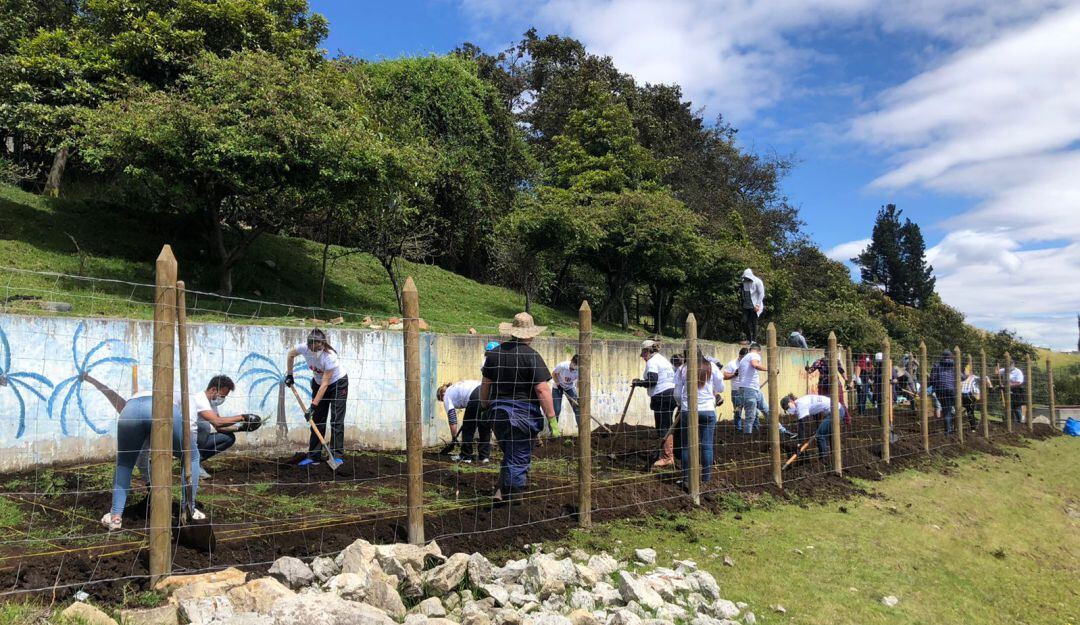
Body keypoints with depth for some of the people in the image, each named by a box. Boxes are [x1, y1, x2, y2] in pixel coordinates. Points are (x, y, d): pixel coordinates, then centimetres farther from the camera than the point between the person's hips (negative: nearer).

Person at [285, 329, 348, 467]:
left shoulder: (330, 356, -37)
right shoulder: (304, 348, -24)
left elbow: (325, 384, -34)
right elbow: (290, 354, 1)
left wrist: (313, 406, -34)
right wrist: (289, 375, 2)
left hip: (338, 384, -5)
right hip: (318, 382, 5)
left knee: (336, 420, -9)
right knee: (317, 420, 4)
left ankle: (337, 456, -7)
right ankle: (313, 456, 7)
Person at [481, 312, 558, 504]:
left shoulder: (495, 353, 6)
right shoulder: (532, 356, -12)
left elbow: (485, 384, 11)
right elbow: (542, 390, -17)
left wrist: (485, 408, 24)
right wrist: (552, 420, -13)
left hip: (498, 414, 6)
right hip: (524, 415, -6)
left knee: (510, 455, 22)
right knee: (519, 460, 2)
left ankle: (501, 492, 24)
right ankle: (505, 494, 0)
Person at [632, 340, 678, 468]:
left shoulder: (652, 361, -8)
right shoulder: (663, 359, 22)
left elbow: (652, 381, -19)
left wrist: (638, 382, -5)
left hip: (662, 396, -10)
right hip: (671, 393, 10)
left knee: (663, 427, -7)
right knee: (667, 427, 13)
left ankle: (667, 458, -6)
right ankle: (669, 456, 18)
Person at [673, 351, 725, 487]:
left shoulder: (682, 369, -1)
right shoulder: (712, 367, 0)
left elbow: (677, 393, 4)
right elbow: (720, 389, 6)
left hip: (688, 411, 0)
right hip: (708, 410, 0)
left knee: (687, 445, 8)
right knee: (707, 445, 6)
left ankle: (686, 478, 12)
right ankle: (706, 478, 9)